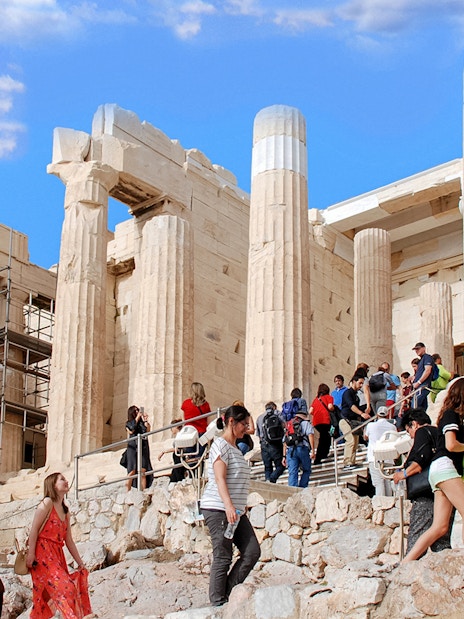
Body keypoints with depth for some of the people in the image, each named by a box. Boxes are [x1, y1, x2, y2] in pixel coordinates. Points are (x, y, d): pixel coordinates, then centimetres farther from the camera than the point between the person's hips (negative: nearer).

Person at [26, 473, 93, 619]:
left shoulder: (65, 510, 19)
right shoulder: (47, 503, -2)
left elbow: (69, 540, 20)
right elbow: (34, 529, -9)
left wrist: (80, 563, 18)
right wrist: (30, 553, -18)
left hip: (57, 555, 8)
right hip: (43, 553, -8)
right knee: (65, 587, -20)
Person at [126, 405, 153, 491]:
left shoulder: (143, 423, 13)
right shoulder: (128, 423, 11)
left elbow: (148, 431, -2)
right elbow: (131, 431, -9)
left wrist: (145, 420, -11)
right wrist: (137, 418, -7)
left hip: (143, 448, 1)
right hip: (133, 448, -1)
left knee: (143, 472, -7)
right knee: (132, 471, -10)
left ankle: (143, 491, -9)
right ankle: (128, 491, -8)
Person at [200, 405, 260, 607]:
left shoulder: (236, 448, 20)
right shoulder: (220, 444, -8)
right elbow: (219, 478, -18)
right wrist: (229, 506, -27)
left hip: (236, 511, 9)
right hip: (218, 509, -9)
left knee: (252, 552, 1)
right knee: (223, 558, -6)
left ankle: (227, 594, 9)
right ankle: (218, 604, 2)